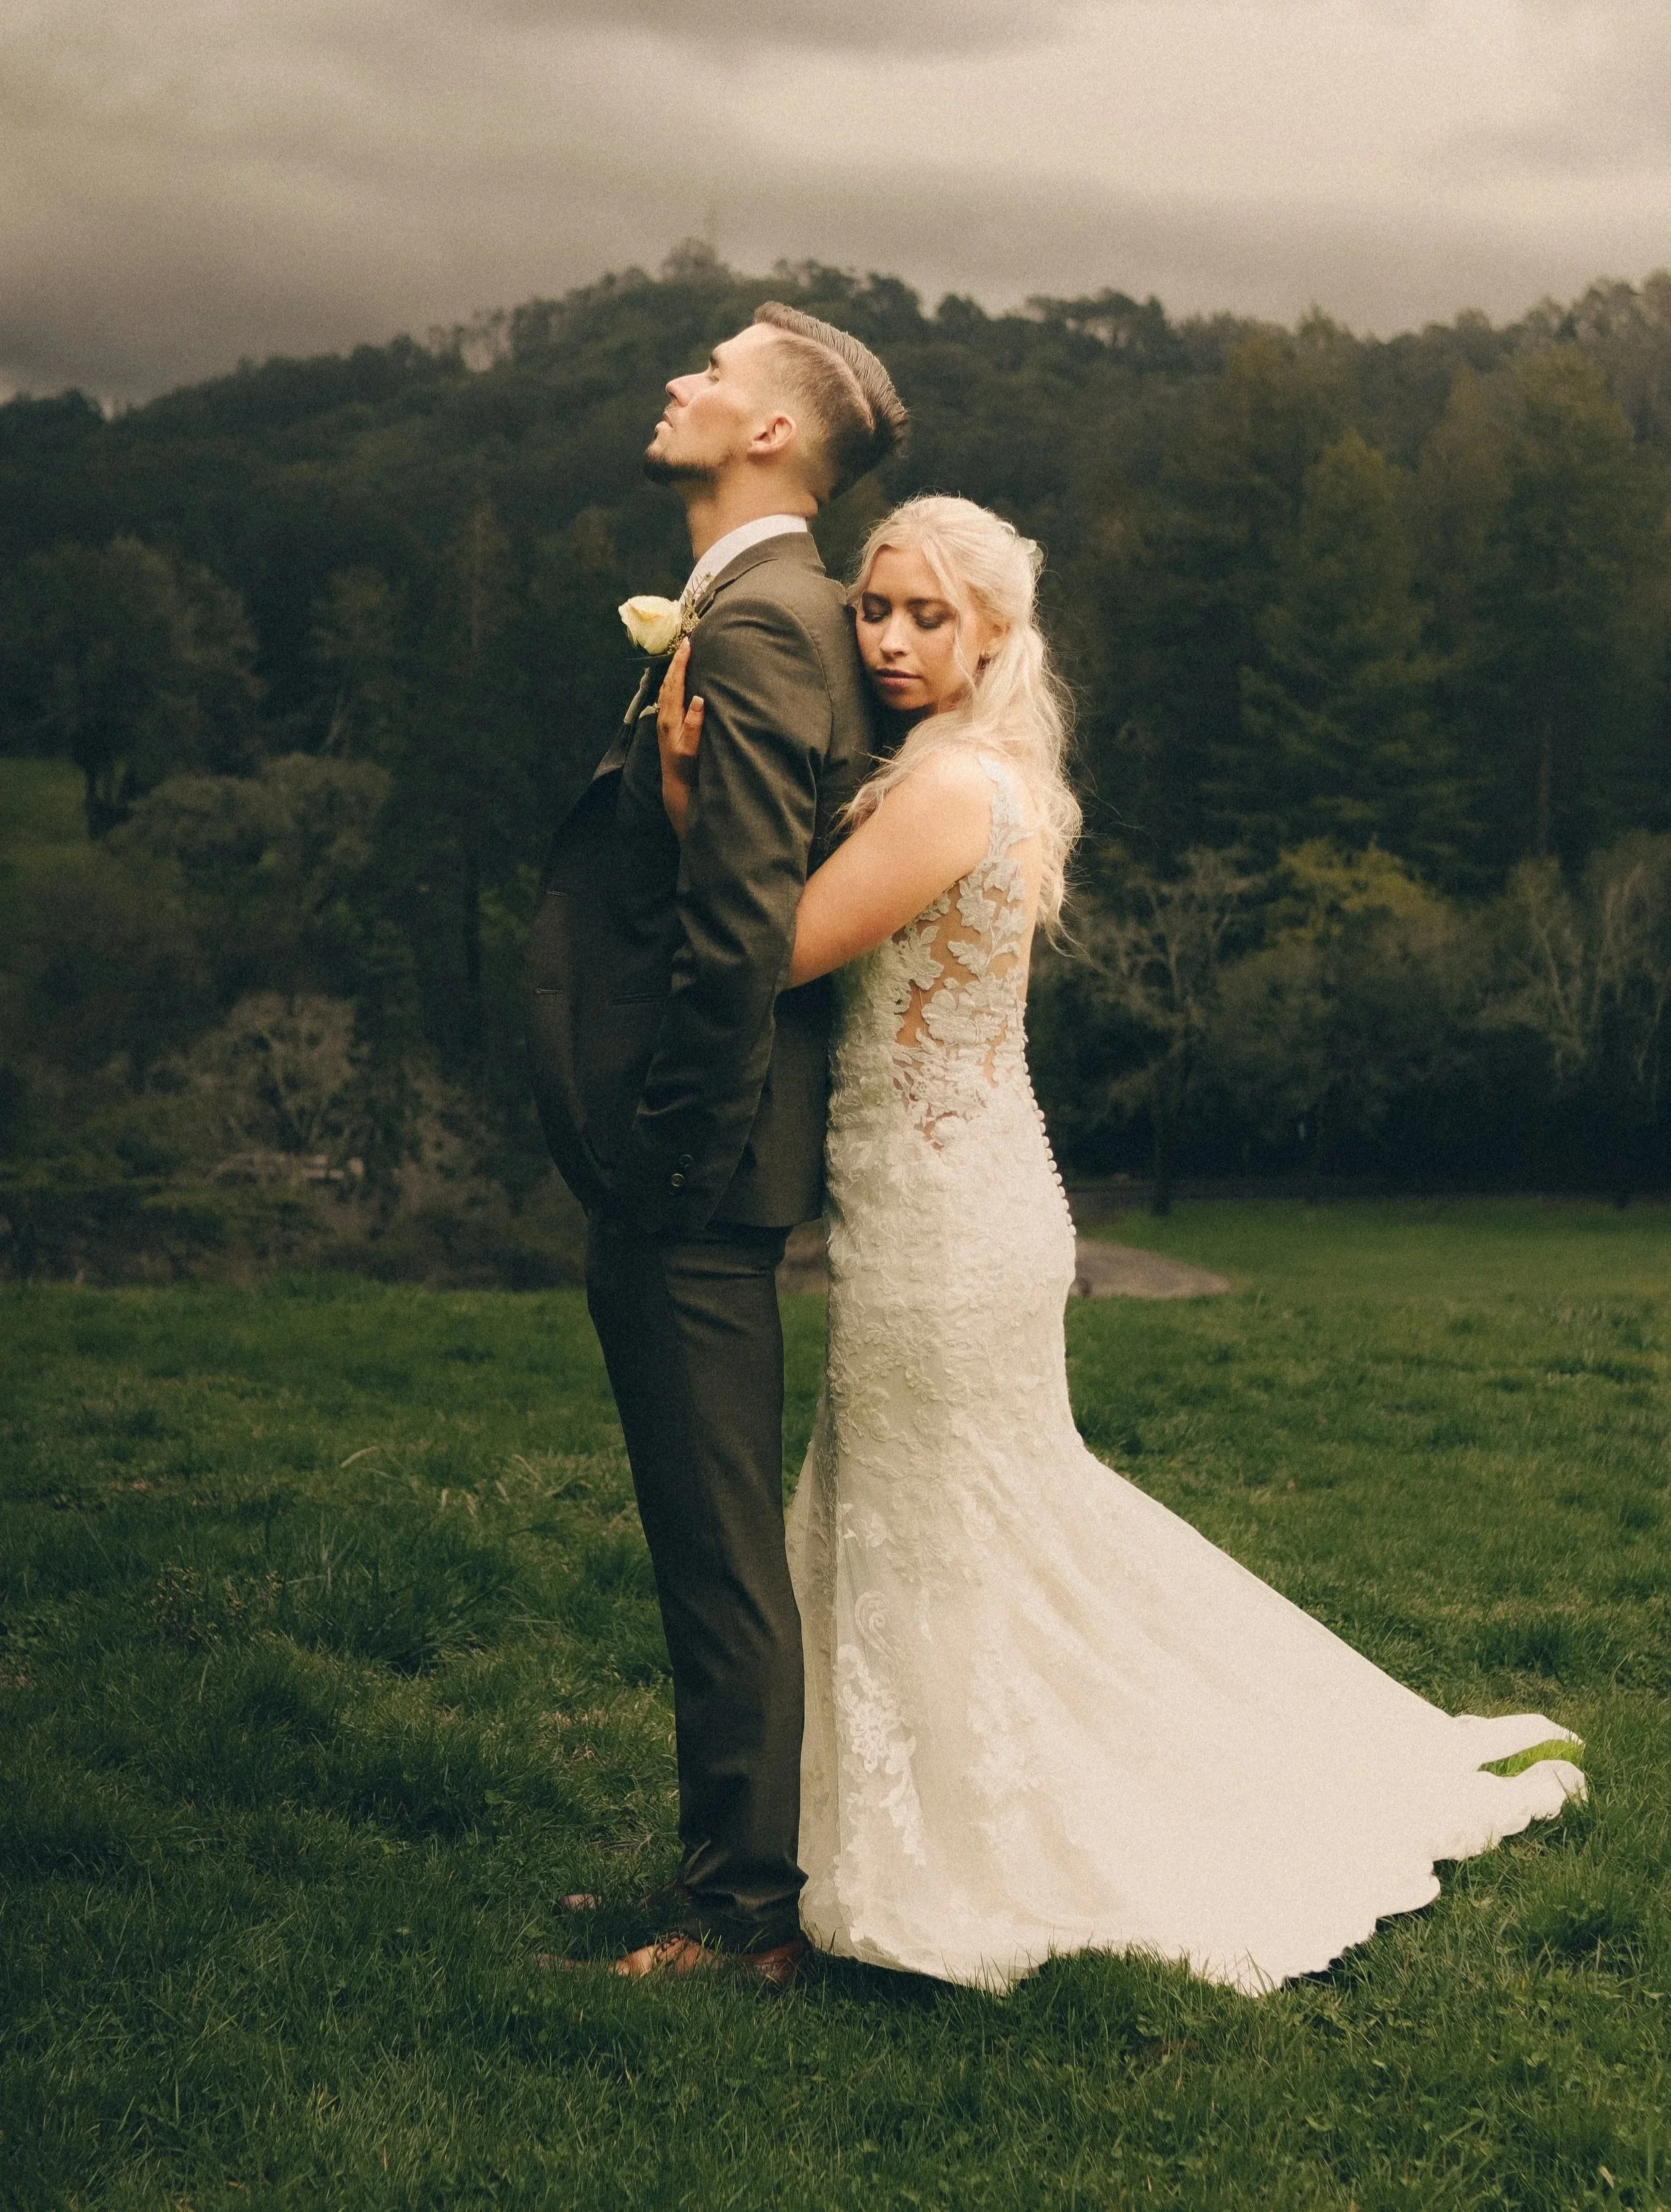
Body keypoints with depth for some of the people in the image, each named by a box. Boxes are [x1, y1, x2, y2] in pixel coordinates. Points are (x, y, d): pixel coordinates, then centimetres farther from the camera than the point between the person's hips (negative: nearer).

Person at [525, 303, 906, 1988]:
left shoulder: (754, 620, -16)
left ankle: (746, 1918, 11)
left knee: (721, 1558, 0)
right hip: (684, 1167, 11)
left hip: (689, 1173, -11)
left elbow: (739, 925, -25)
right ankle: (733, 1870, 31)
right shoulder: (782, 612, 17)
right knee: (712, 1548, 18)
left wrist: (672, 1155, -17)